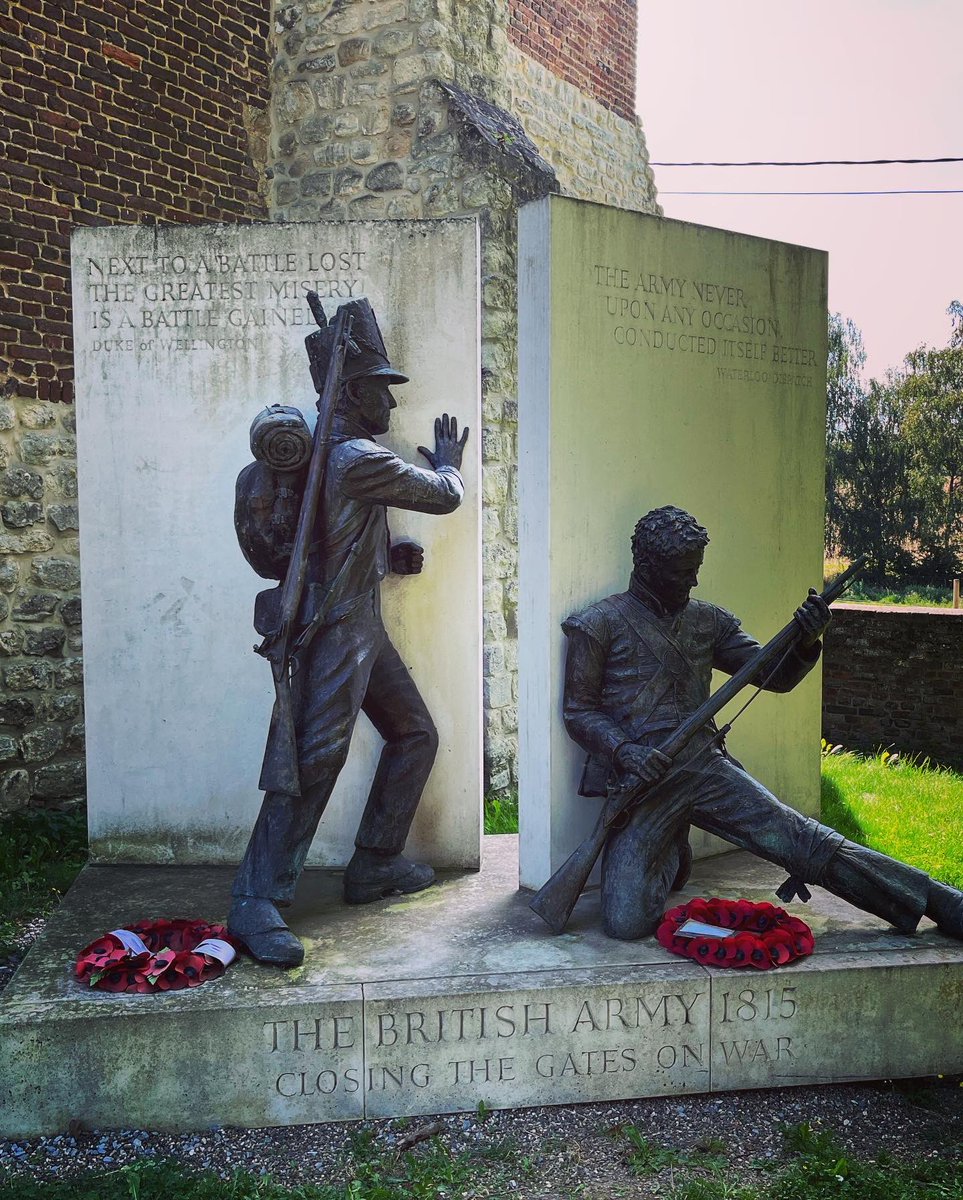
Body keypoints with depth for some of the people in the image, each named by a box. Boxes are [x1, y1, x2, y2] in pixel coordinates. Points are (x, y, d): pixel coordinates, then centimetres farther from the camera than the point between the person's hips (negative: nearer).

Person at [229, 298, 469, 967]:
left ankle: (375, 865, 22)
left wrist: (389, 556, 12)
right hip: (336, 630, -10)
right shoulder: (360, 459, -16)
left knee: (415, 734, 15)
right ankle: (257, 902, -8)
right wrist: (447, 460, 17)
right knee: (316, 759, -12)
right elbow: (444, 497, -5)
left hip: (360, 626, 10)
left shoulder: (321, 451, 15)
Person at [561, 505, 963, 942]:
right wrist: (624, 750, -18)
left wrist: (805, 642, -9)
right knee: (627, 922, -17)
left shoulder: (708, 621, 15)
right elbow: (579, 711, 1)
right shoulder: (600, 624, 2)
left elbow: (775, 675, 13)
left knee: (805, 839, -11)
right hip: (639, 777, -3)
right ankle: (670, 855, 14)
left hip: (706, 764, 3)